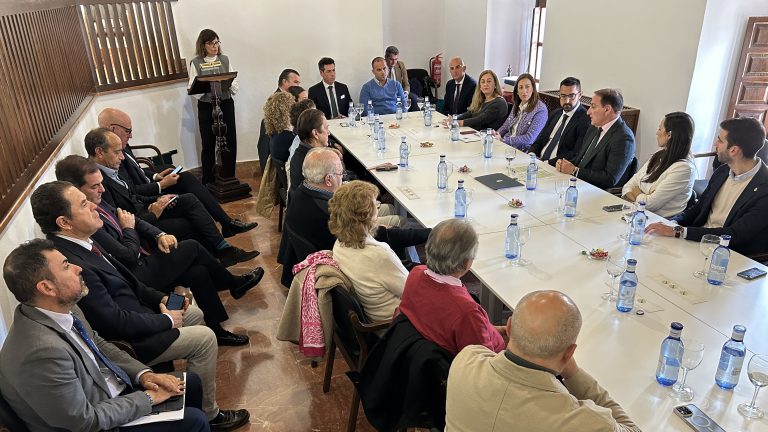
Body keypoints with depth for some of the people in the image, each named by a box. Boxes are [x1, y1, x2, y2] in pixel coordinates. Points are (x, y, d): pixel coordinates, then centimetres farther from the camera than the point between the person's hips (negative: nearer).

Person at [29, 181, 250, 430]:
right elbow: (116, 324, -28)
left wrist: (160, 298, 1)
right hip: (123, 343, -10)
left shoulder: (78, 242, -3)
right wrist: (166, 320, -14)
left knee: (194, 314, 18)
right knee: (205, 338, -7)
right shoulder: (71, 264, -33)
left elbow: (122, 277, 10)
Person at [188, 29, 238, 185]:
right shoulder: (196, 63, 1)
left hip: (226, 104, 2)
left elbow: (235, 87, 5)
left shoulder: (225, 60, 7)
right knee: (208, 144, 3)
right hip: (206, 107, -2)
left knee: (230, 141, 3)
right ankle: (208, 182, 13)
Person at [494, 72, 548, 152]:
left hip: (523, 151, -7)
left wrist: (503, 139, -15)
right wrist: (497, 133, -1)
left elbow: (529, 138, -17)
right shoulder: (516, 105, 13)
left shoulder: (540, 109, -10)